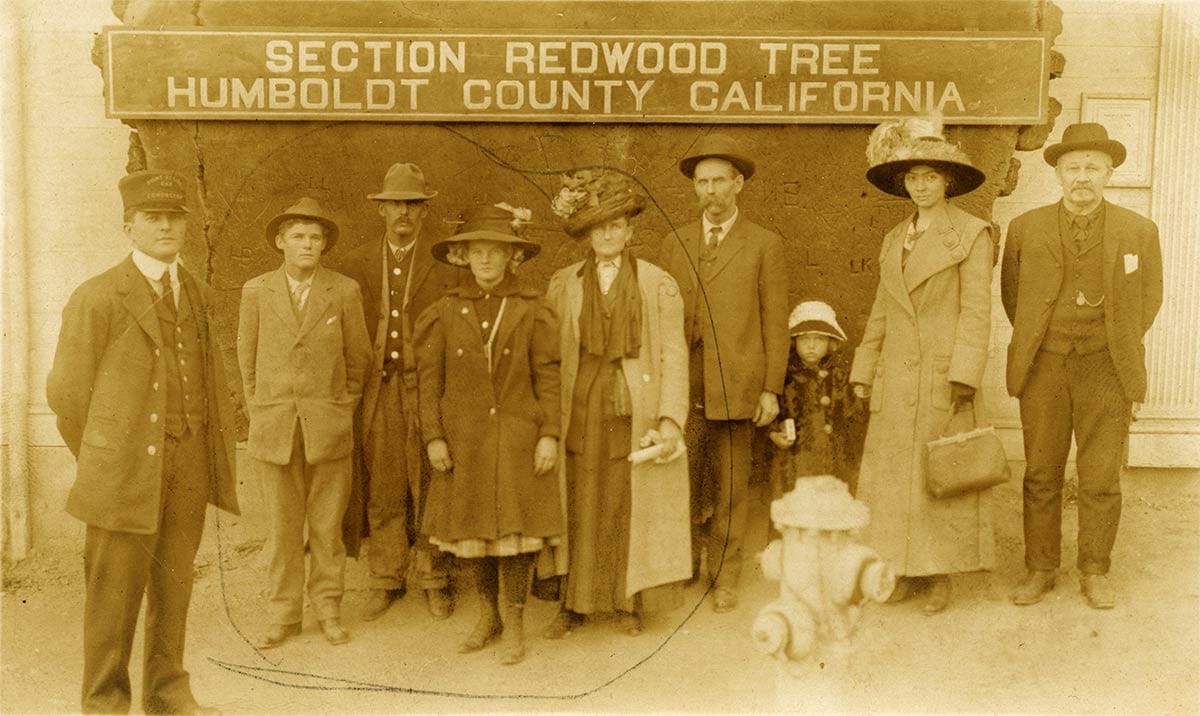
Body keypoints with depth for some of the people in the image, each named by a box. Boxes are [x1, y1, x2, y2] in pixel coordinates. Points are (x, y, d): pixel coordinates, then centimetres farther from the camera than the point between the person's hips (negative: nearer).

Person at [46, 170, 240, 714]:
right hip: (128, 463, -4)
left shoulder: (199, 296, 12)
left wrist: (221, 452, 8)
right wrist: (100, 464, 3)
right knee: (114, 589, 3)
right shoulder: (97, 297, -5)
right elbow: (67, 391, -3)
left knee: (173, 583, 12)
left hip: (190, 460, 5)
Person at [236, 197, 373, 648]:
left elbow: (358, 357, 8)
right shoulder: (256, 292, 4)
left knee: (327, 524, 5)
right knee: (282, 526, 6)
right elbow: (247, 359, 12)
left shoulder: (344, 291, 1)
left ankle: (328, 610, 20)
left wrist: (343, 409, 8)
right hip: (274, 428, 1)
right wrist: (258, 414, 11)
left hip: (328, 427, -1)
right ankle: (283, 615, 19)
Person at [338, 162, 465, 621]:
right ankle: (385, 580, 20)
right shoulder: (357, 264, 10)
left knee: (429, 487, 3)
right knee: (380, 488, 7)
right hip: (375, 391, 2)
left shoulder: (448, 264, 2)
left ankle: (435, 581, 16)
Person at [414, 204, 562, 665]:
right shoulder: (446, 312, 3)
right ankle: (488, 614, 29)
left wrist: (549, 434, -7)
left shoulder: (532, 311, 0)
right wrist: (433, 437, -3)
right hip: (464, 439, 2)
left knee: (515, 525, 0)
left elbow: (549, 376, -1)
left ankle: (513, 623, 15)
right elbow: (429, 379, 3)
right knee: (473, 525, 9)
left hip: (517, 437, -2)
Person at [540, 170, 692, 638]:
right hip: (580, 411, 1)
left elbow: (674, 355, -3)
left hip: (636, 411, -1)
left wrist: (671, 419, -12)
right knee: (578, 507, 3)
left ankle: (629, 602, 20)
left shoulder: (658, 285, 2)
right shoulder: (563, 285, 7)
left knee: (630, 508, 5)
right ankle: (573, 603, 17)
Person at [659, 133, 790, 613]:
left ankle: (725, 577, 20)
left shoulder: (765, 245, 6)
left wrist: (771, 389, -4)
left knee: (732, 485, 6)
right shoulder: (674, 244, 13)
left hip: (736, 387, -2)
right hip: (682, 388, 2)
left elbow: (775, 322, 2)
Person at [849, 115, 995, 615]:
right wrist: (864, 372, 10)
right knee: (892, 472, 6)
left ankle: (941, 573, 15)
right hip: (895, 377, 5)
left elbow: (977, 311, -8)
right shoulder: (894, 239, 14)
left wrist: (964, 377, -16)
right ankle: (904, 568, 18)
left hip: (944, 375, -5)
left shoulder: (971, 234, -3)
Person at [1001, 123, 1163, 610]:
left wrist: (1119, 351, 9)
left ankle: (1095, 572, 18)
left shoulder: (1139, 232, 1)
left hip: (1105, 369, 0)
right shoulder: (1025, 229, 3)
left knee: (1101, 479, 3)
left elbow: (1149, 300, 12)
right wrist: (1034, 345, 11)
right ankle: (1040, 570, 16)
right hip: (1043, 367, 1)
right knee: (1041, 475, 6)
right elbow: (1011, 293, 15)